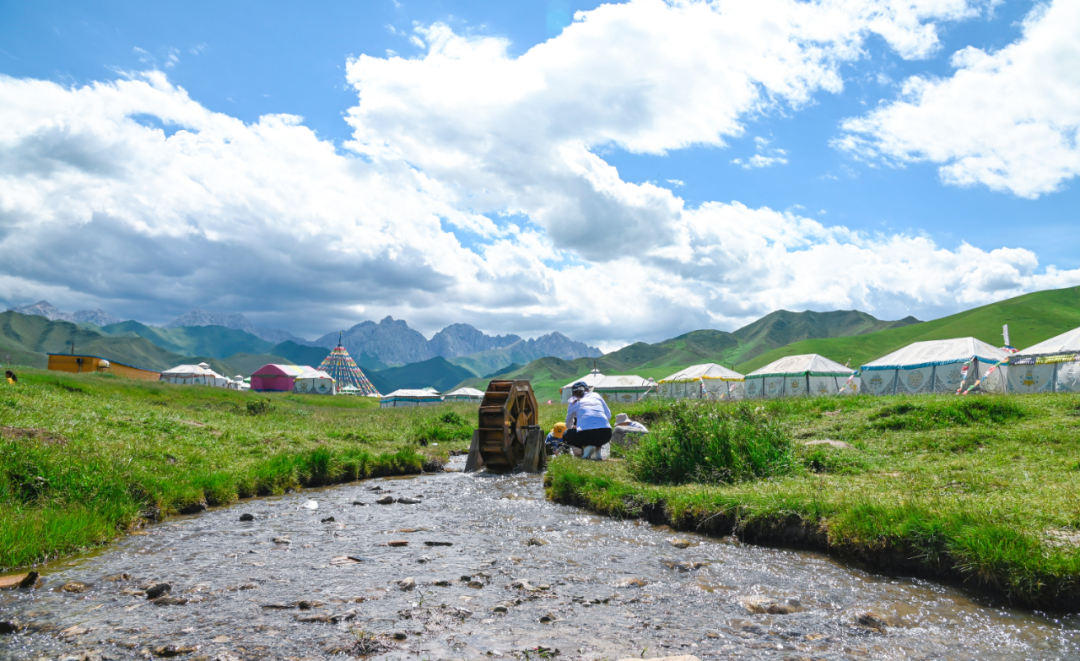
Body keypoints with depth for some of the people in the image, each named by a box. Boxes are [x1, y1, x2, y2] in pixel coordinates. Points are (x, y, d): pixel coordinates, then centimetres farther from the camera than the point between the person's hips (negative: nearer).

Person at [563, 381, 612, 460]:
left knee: (566, 435, 25)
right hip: (606, 433, 3)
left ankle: (586, 447, 0)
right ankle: (597, 449, 12)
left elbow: (568, 425, 31)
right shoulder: (596, 396, 23)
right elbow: (609, 415, 23)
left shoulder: (574, 402, 19)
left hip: (586, 433, -3)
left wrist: (575, 428, 54)